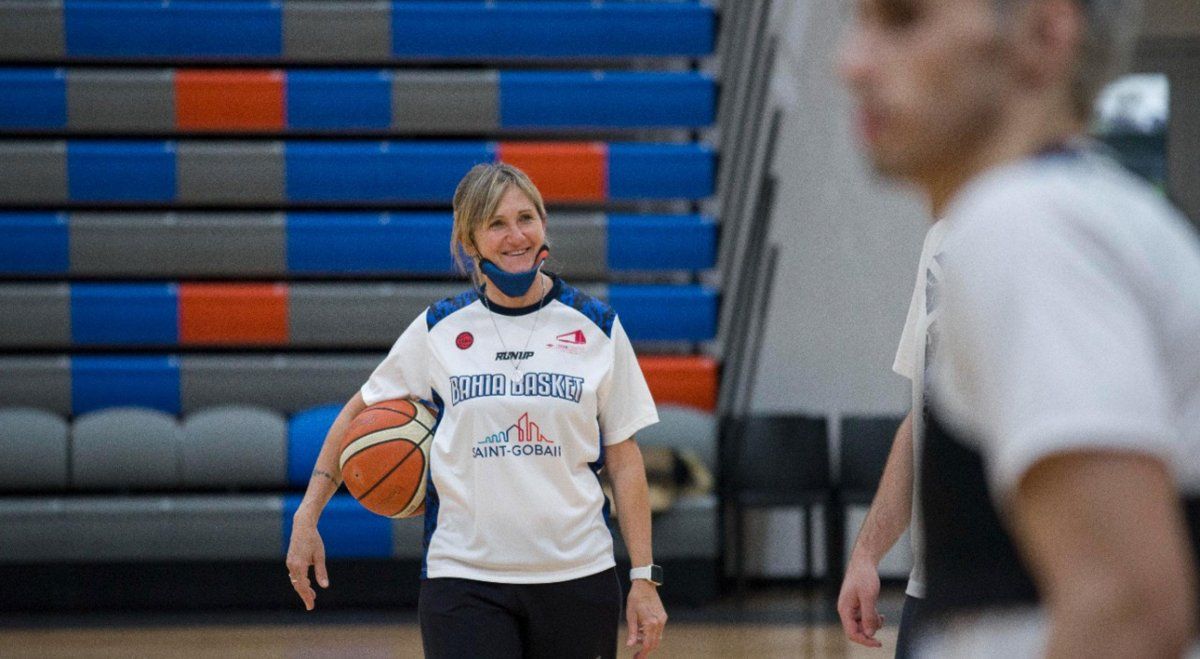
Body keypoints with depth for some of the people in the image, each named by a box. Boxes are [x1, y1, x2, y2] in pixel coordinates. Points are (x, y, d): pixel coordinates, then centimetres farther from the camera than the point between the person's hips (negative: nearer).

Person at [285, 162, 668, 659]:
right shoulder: (438, 329, 4)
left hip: (577, 576, 1)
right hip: (464, 577, -1)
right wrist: (307, 516, 6)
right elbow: (360, 412, 14)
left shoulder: (597, 328, 4)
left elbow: (623, 459, 5)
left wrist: (644, 578, 1)